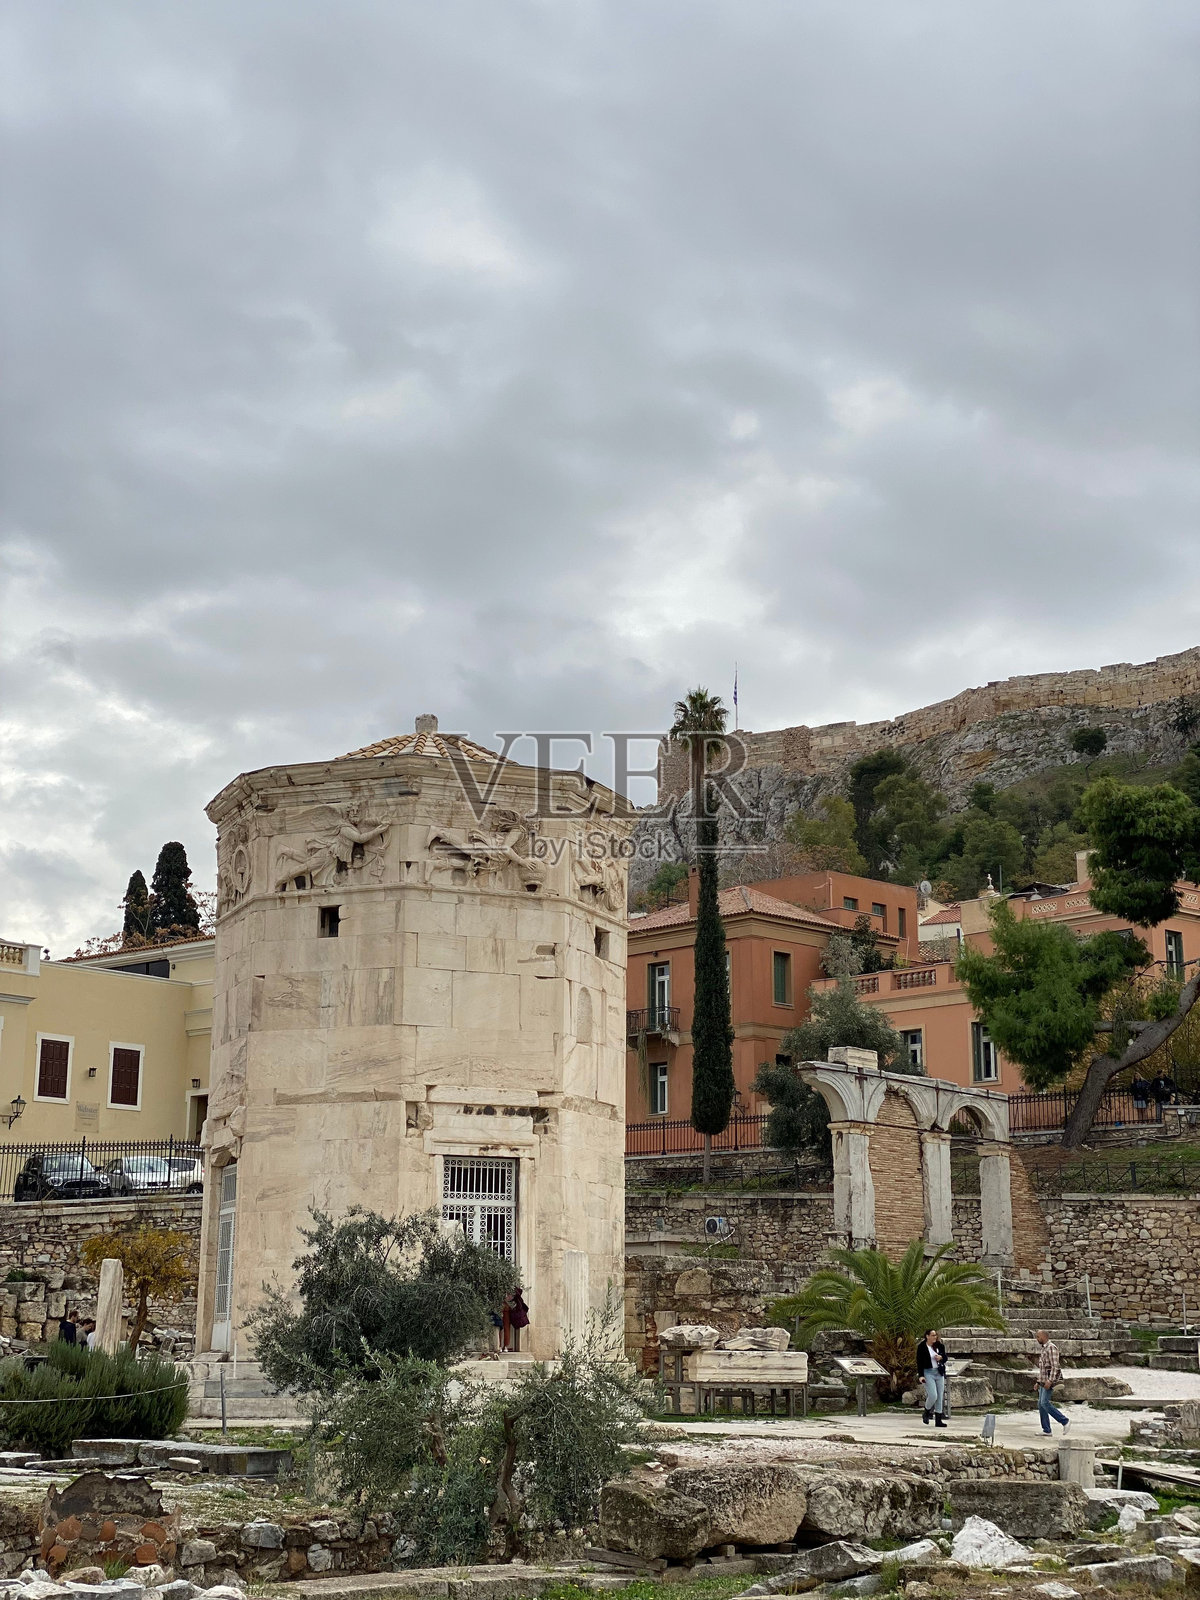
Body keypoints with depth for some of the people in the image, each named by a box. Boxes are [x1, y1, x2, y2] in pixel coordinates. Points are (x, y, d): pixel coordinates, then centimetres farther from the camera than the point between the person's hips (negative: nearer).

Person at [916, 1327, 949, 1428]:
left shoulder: (939, 1345, 6)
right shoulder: (921, 1347, -7)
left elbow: (945, 1358, 16)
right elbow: (919, 1362, -8)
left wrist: (941, 1358, -7)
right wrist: (920, 1375, -15)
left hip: (939, 1372, 5)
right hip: (928, 1373, -5)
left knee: (940, 1396, 4)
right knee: (933, 1396, -15)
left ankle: (938, 1420, 10)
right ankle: (926, 1413, 13)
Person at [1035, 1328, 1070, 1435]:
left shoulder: (1051, 1347, -12)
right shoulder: (1045, 1348, 19)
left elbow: (1055, 1365, -20)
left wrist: (1050, 1381, -25)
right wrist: (1039, 1382, 21)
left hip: (1049, 1380, -10)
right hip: (1044, 1381, 10)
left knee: (1045, 1403, -17)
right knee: (1041, 1404, 4)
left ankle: (1065, 1421, -9)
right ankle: (1046, 1430, 4)